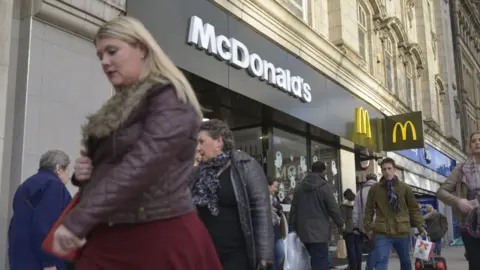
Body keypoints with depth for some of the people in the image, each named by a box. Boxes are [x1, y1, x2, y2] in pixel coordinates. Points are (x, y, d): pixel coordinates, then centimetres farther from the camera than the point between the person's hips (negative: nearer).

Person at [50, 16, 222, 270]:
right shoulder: (118, 108, 16)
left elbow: (142, 165, -23)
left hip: (161, 237, -7)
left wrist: (77, 220, -26)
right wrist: (85, 171, 2)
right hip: (107, 238, 7)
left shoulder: (170, 98, -9)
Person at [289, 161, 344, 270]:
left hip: (303, 231, 6)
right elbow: (333, 208, -6)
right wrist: (340, 223, 10)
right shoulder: (325, 186, -8)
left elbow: (293, 209, 11)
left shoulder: (299, 186, 10)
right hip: (319, 232, -6)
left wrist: (292, 229, 15)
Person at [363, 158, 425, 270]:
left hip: (402, 232, 2)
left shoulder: (405, 188, 2)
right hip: (382, 233, -2)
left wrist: (420, 226, 0)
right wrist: (368, 227, 1)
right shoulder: (374, 189, 1)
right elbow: (369, 210, 6)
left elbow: (414, 209, 6)